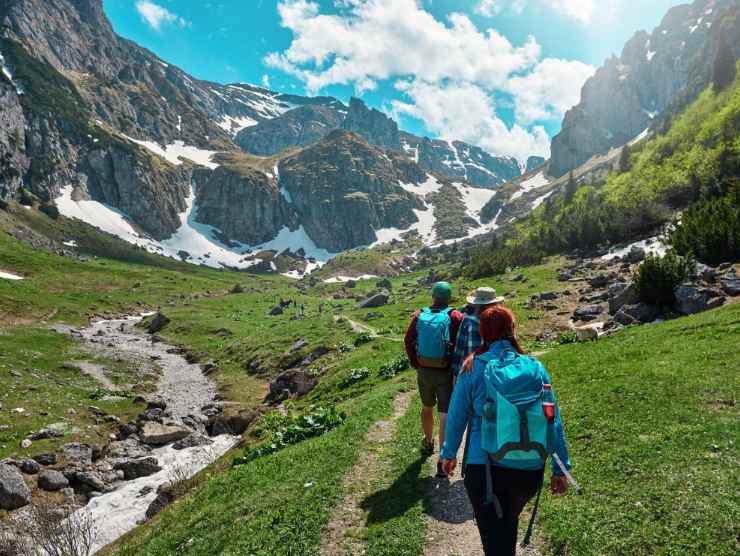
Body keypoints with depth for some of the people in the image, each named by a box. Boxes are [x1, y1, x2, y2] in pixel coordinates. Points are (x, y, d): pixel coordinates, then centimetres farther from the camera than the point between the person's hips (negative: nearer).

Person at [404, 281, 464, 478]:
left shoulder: (420, 316, -1)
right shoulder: (455, 317, -11)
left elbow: (408, 341, 3)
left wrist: (415, 364, 9)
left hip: (424, 371, 4)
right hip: (446, 373, -3)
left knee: (427, 408, 25)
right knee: (445, 416, 2)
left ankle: (428, 443, 45)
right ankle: (443, 461, 0)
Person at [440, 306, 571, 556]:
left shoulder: (472, 368, -10)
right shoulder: (535, 368, -4)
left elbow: (456, 416, -2)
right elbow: (554, 421, -2)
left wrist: (449, 453, 13)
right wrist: (560, 468, 7)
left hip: (483, 468, -3)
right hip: (530, 470, 4)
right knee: (509, 521, 31)